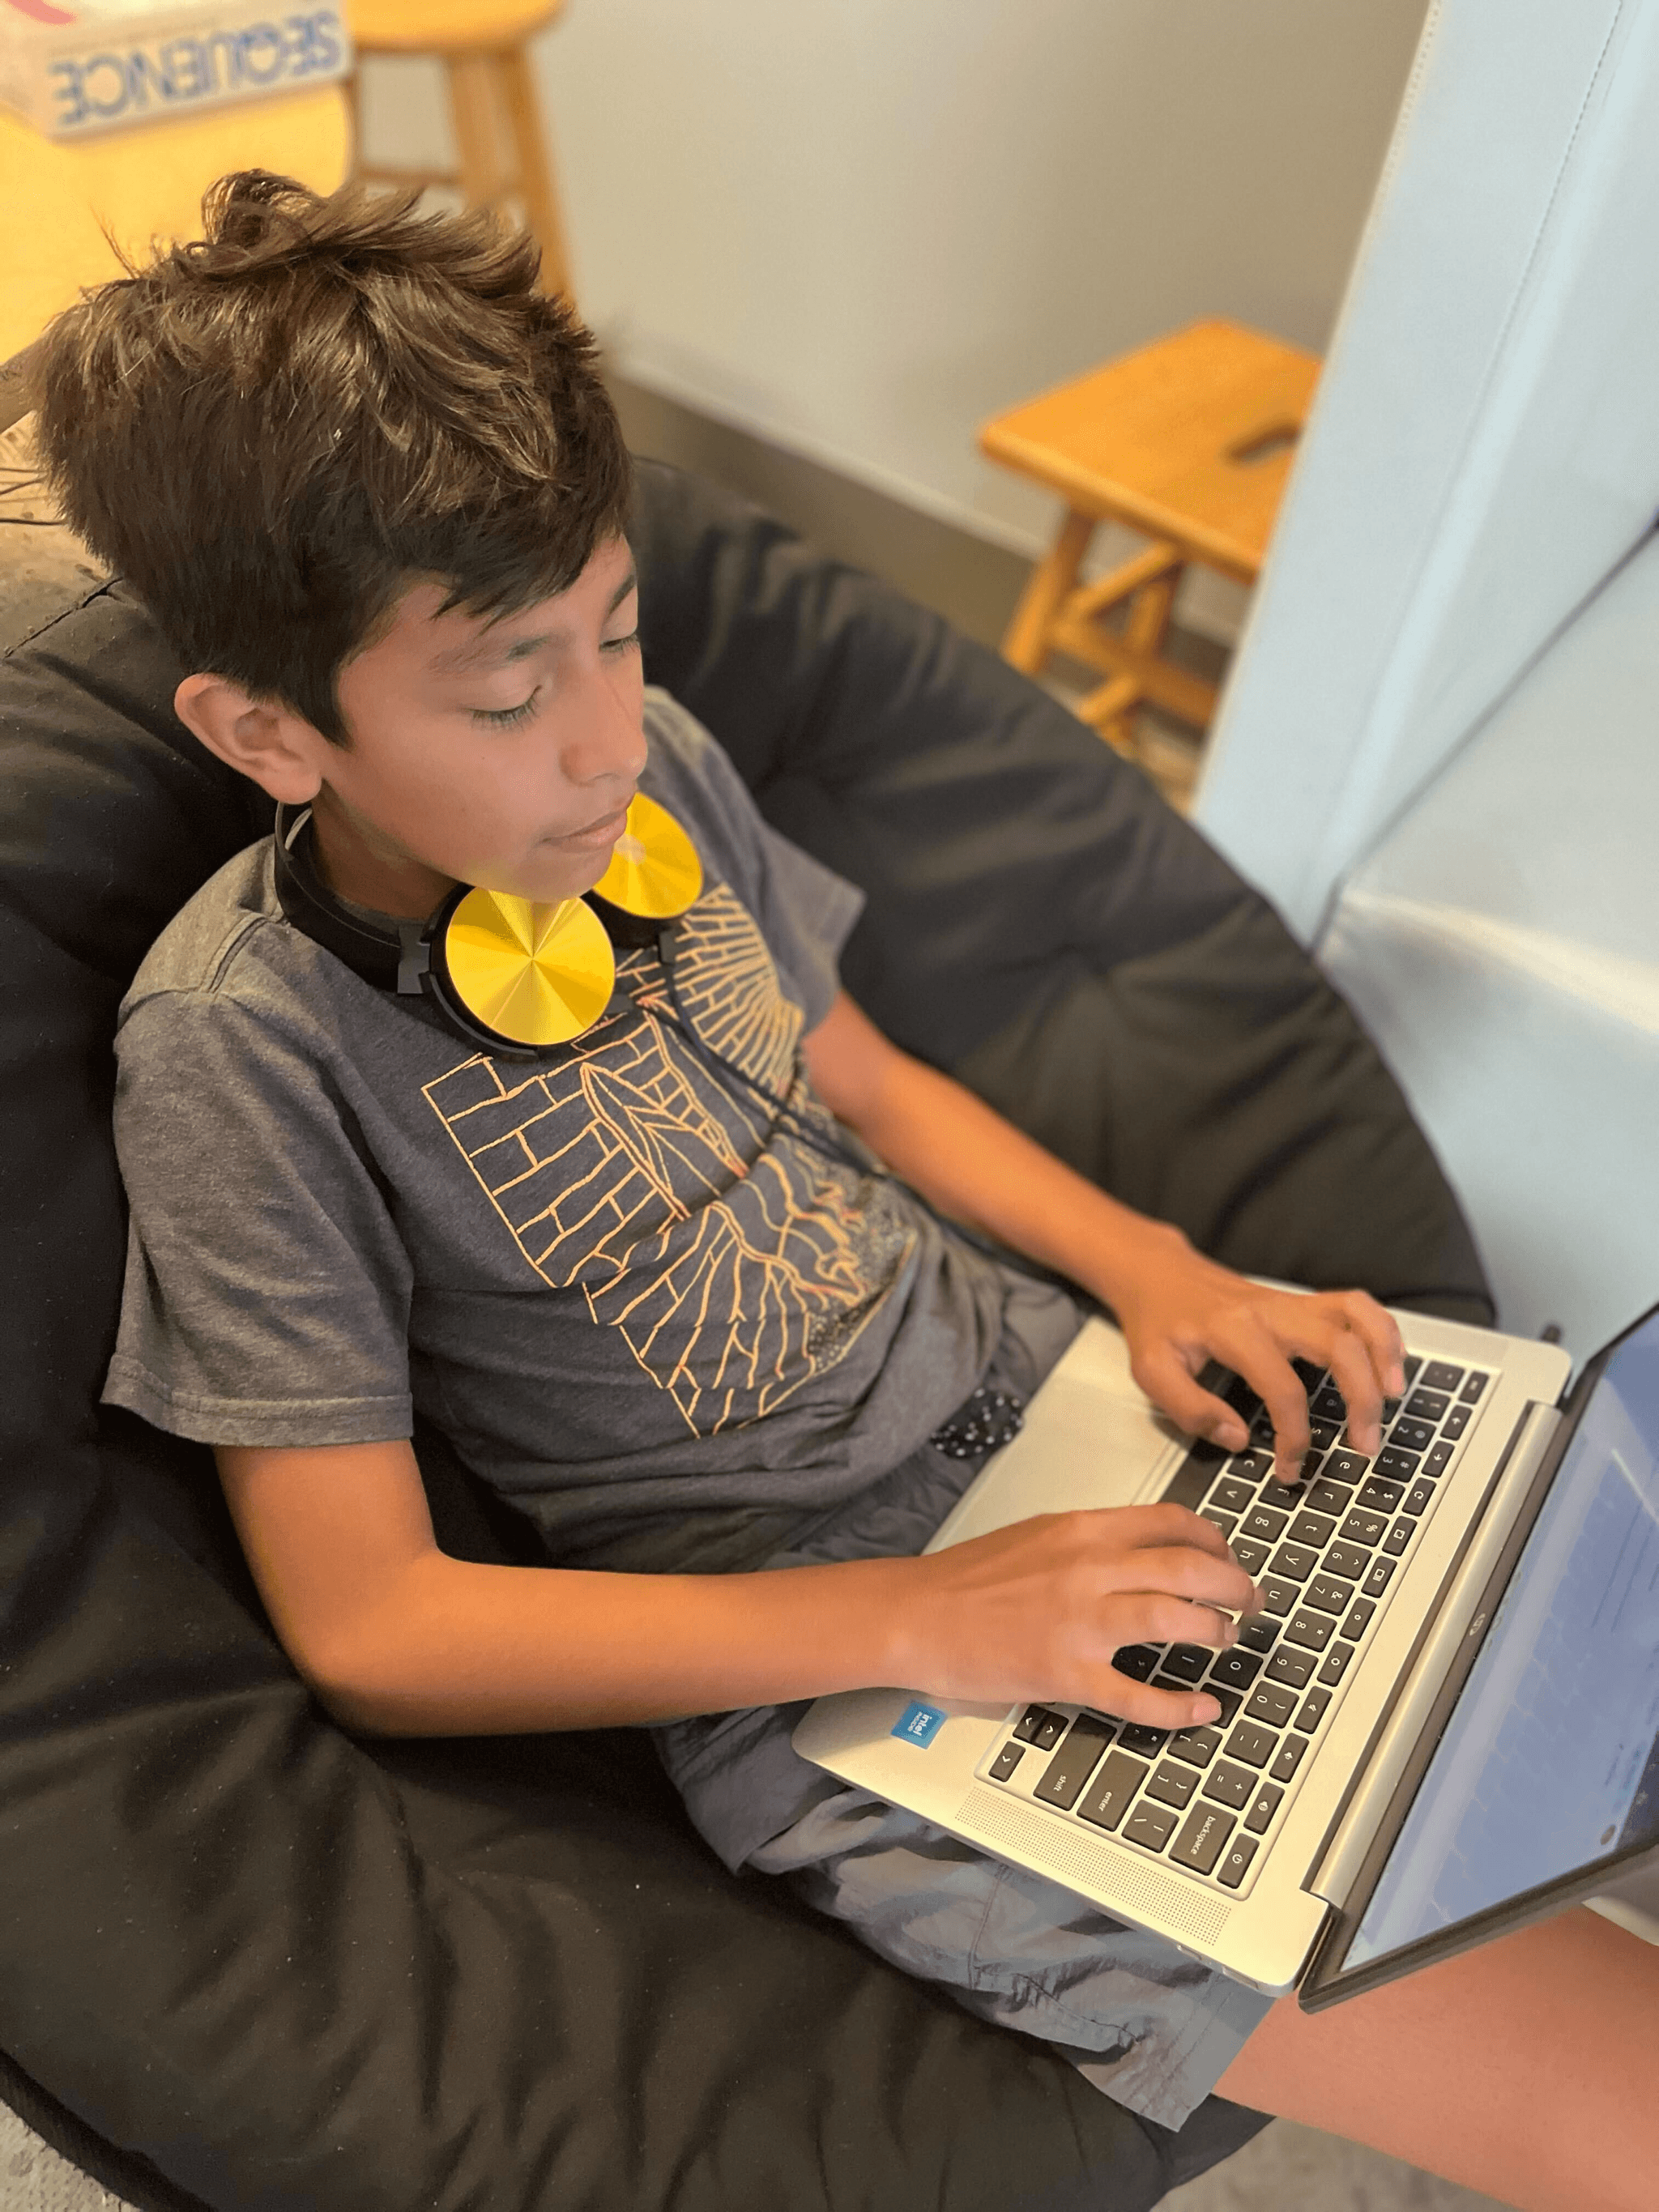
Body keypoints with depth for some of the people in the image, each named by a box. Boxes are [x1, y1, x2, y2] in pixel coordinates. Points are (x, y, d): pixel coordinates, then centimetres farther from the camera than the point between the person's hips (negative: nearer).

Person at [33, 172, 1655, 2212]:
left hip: (1048, 1387, 6)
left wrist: (1160, 1276, -4)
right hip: (803, 1649, -5)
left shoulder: (653, 761, -1)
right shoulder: (242, 1045, -16)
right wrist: (917, 1623, -21)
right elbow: (371, 1628, -14)